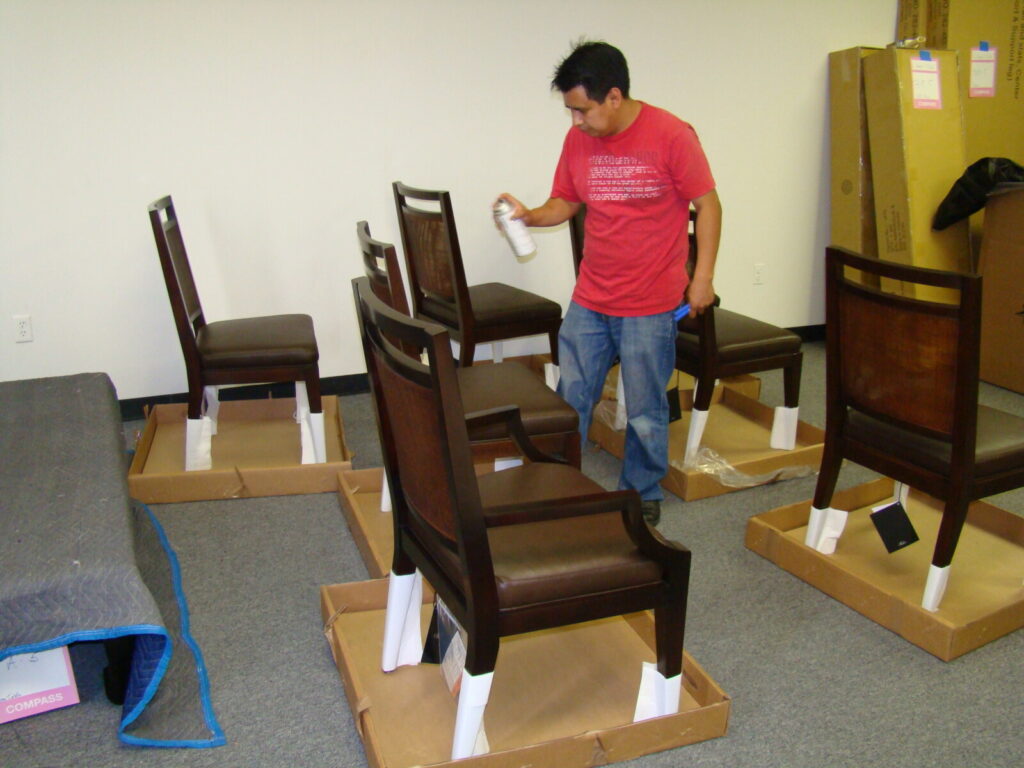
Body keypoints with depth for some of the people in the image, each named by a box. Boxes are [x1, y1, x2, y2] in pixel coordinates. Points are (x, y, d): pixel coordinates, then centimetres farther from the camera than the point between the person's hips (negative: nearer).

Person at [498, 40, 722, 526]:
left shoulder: (671, 136, -12)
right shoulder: (577, 139, 2)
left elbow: (707, 204, -7)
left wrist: (702, 276, -10)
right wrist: (532, 216, -8)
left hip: (650, 304, -4)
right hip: (589, 299, 5)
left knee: (645, 412, 8)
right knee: (569, 399, 11)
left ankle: (643, 494, 30)